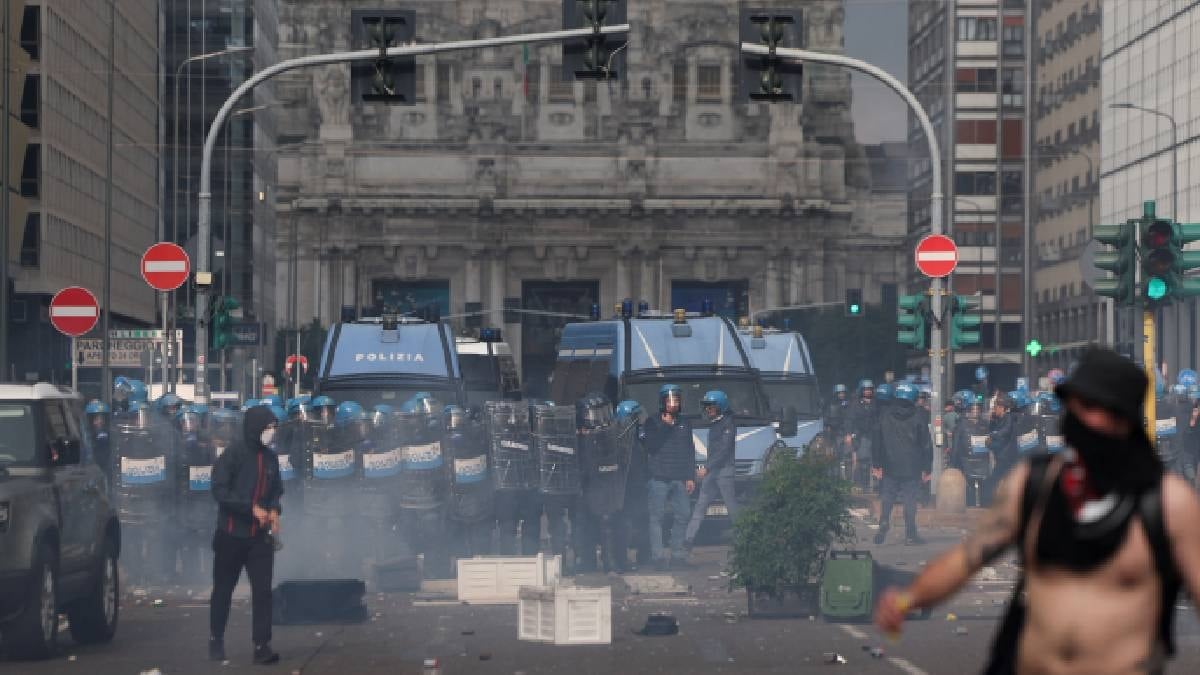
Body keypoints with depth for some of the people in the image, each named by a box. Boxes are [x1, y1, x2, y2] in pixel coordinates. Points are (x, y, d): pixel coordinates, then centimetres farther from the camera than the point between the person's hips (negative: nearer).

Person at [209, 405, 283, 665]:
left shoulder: (271, 458, 6)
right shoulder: (233, 456, -11)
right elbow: (220, 491, -16)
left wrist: (274, 510, -4)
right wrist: (252, 508, -21)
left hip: (261, 536, 4)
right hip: (232, 534, -4)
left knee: (263, 590, -5)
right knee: (223, 589, 9)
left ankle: (262, 645, -6)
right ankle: (216, 639, 25)